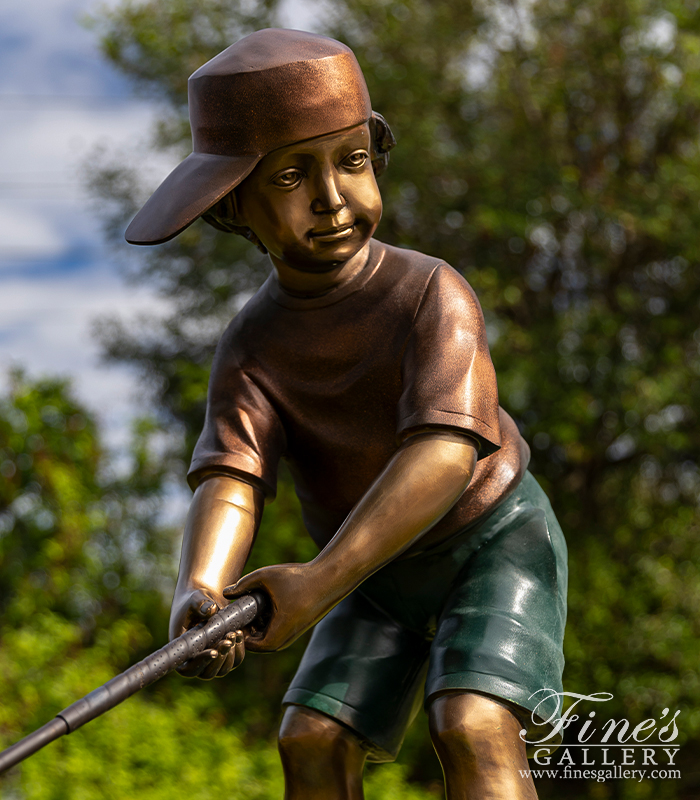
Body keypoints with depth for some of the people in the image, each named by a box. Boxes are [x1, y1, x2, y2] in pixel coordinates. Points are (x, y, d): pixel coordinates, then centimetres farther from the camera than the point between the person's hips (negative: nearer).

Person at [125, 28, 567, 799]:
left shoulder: (431, 294, -24)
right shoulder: (253, 347, -12)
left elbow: (446, 452, -37)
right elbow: (229, 478, -26)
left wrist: (322, 580, -48)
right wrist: (199, 592, -49)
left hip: (492, 538, -4)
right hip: (378, 572, 5)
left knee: (473, 728, -24)